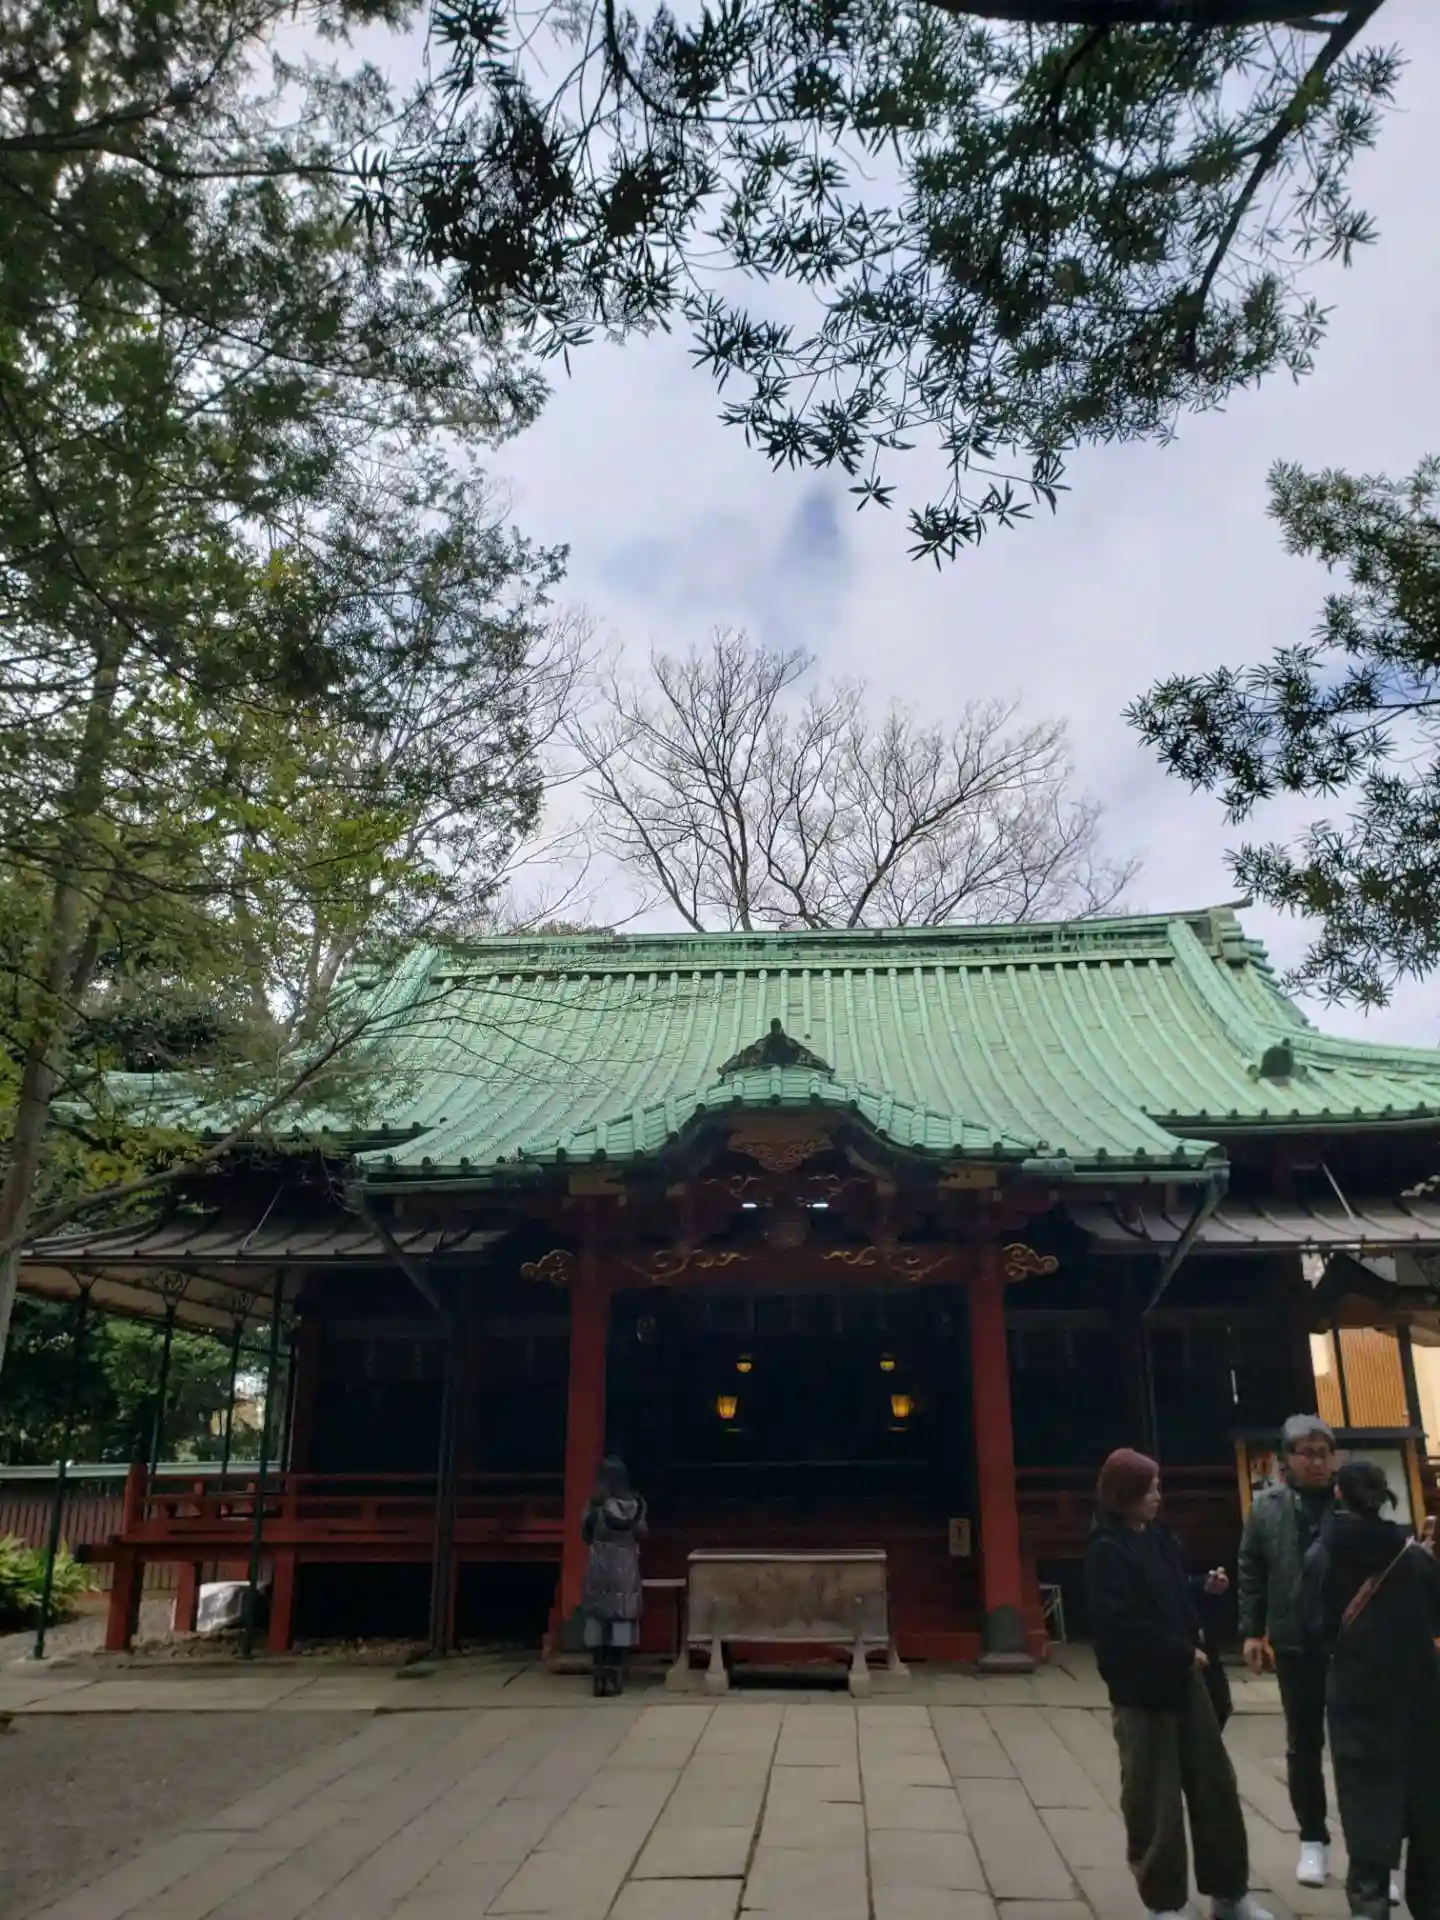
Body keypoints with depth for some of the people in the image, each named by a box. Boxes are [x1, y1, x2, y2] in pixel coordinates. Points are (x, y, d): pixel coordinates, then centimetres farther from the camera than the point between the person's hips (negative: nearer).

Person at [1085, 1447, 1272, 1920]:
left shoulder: (1161, 1536, 7)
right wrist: (1182, 1653, -17)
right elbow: (1120, 1624, -22)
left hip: (1183, 1677, 8)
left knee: (1215, 1784, 14)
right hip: (1141, 1686, -8)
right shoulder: (1106, 1549, -17)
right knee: (1154, 1801, 3)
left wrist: (1205, 1590, 0)